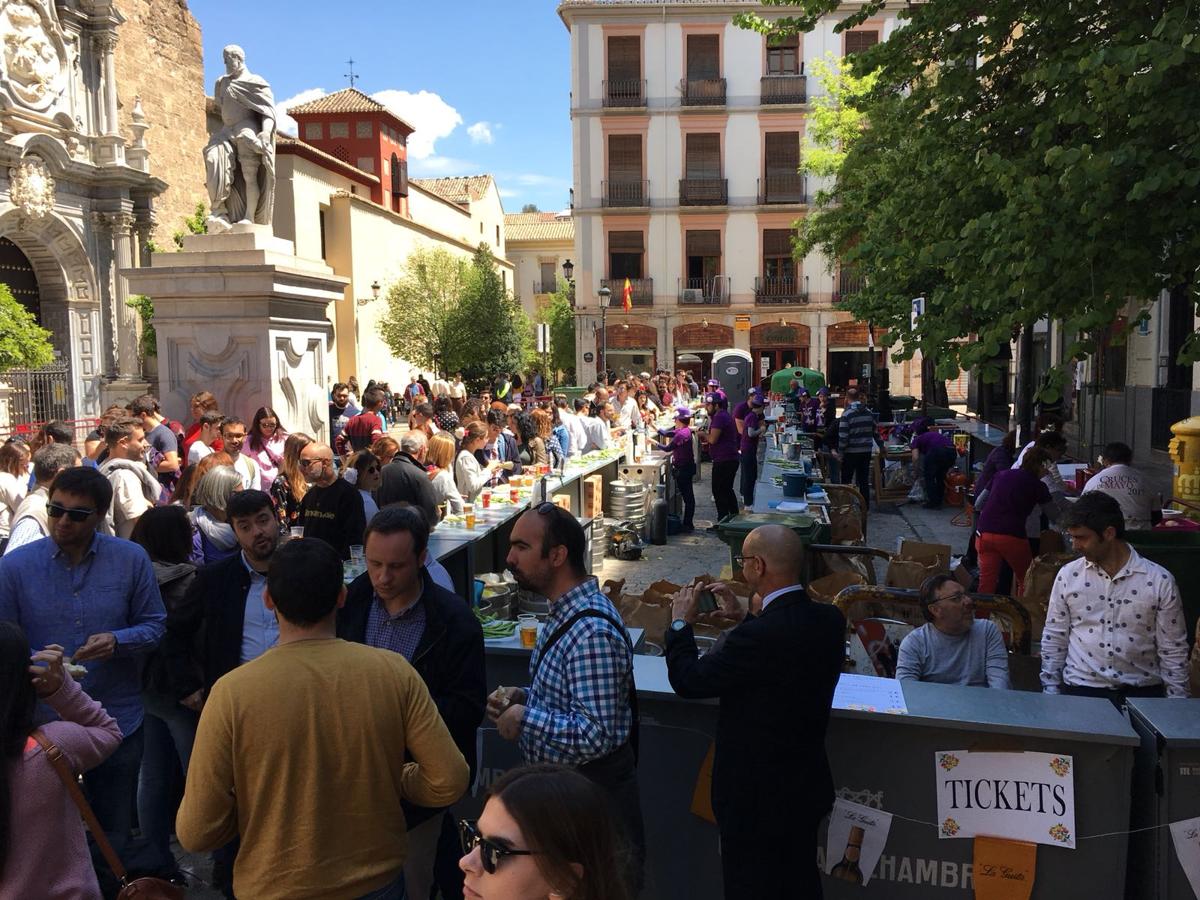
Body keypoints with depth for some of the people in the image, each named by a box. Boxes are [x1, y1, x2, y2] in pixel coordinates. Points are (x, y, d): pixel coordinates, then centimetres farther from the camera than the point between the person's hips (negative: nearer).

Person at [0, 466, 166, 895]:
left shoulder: (131, 559, -6)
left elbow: (154, 624, -1)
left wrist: (117, 641, -21)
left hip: (117, 718, 1)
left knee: (113, 835, 17)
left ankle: (104, 889, 40)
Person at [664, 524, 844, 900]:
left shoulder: (759, 634, -31)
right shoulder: (829, 620, -7)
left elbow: (688, 679, -22)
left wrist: (681, 623, -7)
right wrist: (744, 618, 11)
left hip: (756, 795, -7)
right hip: (808, 785, 7)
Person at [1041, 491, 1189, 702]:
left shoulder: (1160, 581, -2)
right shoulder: (1068, 575, 2)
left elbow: (1173, 650, 3)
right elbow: (1054, 638, 7)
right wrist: (1050, 693, 4)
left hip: (1142, 691, 1)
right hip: (1081, 688, 0)